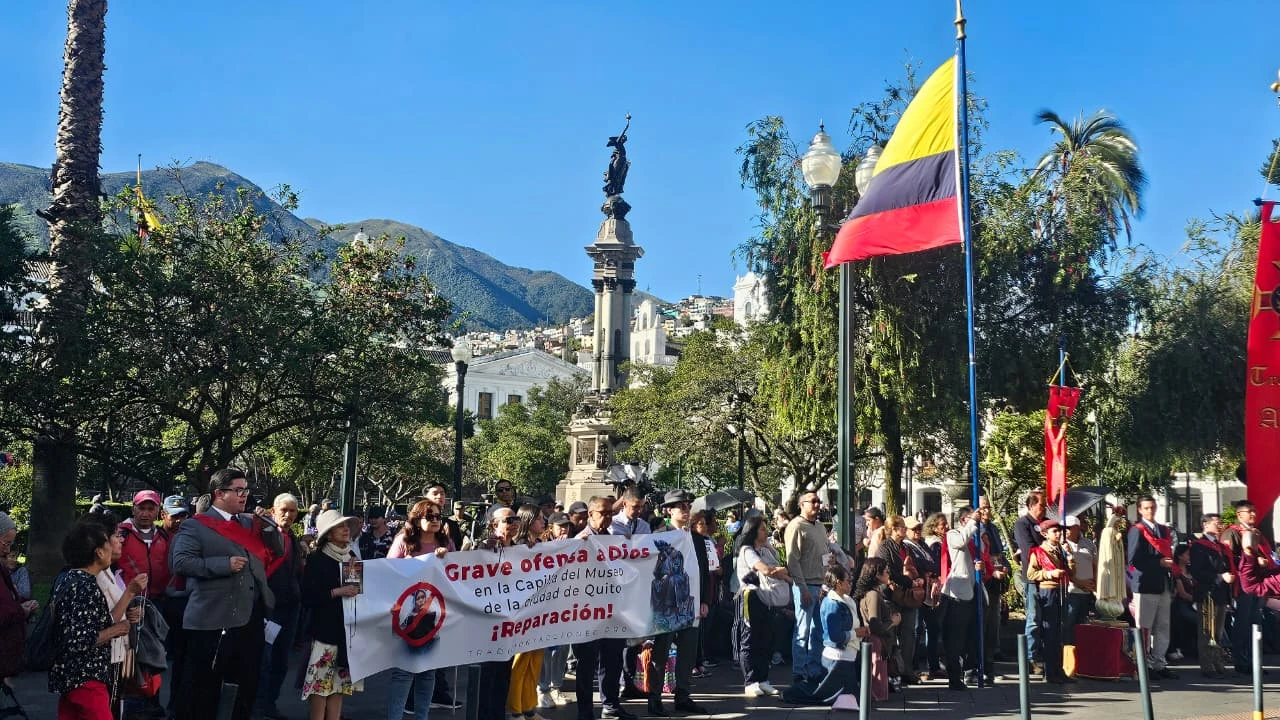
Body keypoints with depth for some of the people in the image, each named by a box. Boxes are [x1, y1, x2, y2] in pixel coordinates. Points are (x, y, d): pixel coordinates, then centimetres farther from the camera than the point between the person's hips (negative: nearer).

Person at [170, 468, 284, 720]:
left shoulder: (251, 522, 12)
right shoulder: (196, 526, -5)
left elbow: (278, 551, 14)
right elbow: (181, 562, -16)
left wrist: (268, 526, -3)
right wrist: (225, 564, -20)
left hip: (252, 617, 6)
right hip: (213, 620, -6)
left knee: (249, 683, 15)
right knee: (204, 688, 4)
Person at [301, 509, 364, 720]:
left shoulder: (352, 557, 11)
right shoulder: (317, 560, -5)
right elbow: (307, 597, -12)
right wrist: (337, 592, -19)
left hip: (348, 627, 5)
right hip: (325, 628, -5)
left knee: (340, 682, 7)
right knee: (321, 681, -6)